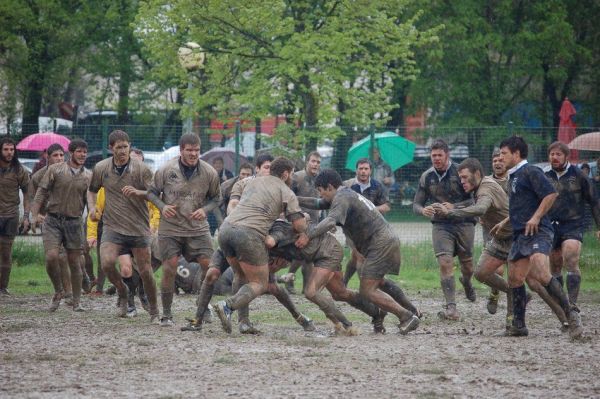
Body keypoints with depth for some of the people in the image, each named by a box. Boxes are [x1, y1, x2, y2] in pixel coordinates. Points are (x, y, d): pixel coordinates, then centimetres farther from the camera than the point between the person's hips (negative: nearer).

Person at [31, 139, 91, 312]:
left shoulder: (88, 176, 7)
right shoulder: (55, 170, 0)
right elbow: (42, 192, 1)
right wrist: (35, 215, -7)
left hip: (74, 222, 2)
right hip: (53, 220, -2)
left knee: (75, 263, 4)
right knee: (51, 257, -16)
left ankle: (77, 301, 13)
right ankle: (58, 291, 7)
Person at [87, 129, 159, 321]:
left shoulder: (141, 169, -6)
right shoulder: (101, 168, 2)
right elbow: (92, 190, 19)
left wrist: (138, 192, -24)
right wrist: (92, 207, 0)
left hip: (138, 227, -1)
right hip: (112, 226, 1)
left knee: (145, 272, 2)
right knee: (107, 263, -20)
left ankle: (154, 311, 21)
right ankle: (122, 292, 10)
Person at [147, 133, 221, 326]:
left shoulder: (209, 173, -4)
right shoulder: (166, 170, -8)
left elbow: (216, 198, 9)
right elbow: (152, 192, 4)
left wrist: (205, 209, -10)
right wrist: (162, 207, -15)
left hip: (198, 228, 2)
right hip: (170, 228, -2)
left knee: (209, 265, -5)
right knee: (169, 268, -6)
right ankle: (166, 314, 7)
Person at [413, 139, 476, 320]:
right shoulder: (426, 177, 4)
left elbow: (474, 200, -9)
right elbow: (416, 204, 8)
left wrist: (454, 207, -24)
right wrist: (423, 210, -16)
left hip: (463, 223, -1)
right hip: (440, 225, 1)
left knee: (467, 265, 9)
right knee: (445, 263, -16)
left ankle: (466, 282, 48)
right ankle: (451, 308, -19)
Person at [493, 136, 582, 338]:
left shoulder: (530, 172, -8)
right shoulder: (514, 176, 22)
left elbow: (551, 194, -17)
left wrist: (536, 217, -21)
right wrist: (505, 222, 34)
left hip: (537, 232, -10)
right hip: (520, 235, 10)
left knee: (542, 275, -25)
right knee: (514, 279, 7)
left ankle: (571, 315, -20)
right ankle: (518, 326, 14)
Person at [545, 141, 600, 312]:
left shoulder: (578, 175, -1)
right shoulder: (545, 177, 6)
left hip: (573, 226, -4)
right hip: (552, 226, 4)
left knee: (571, 262, -21)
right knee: (554, 268, 8)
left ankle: (572, 303, -25)